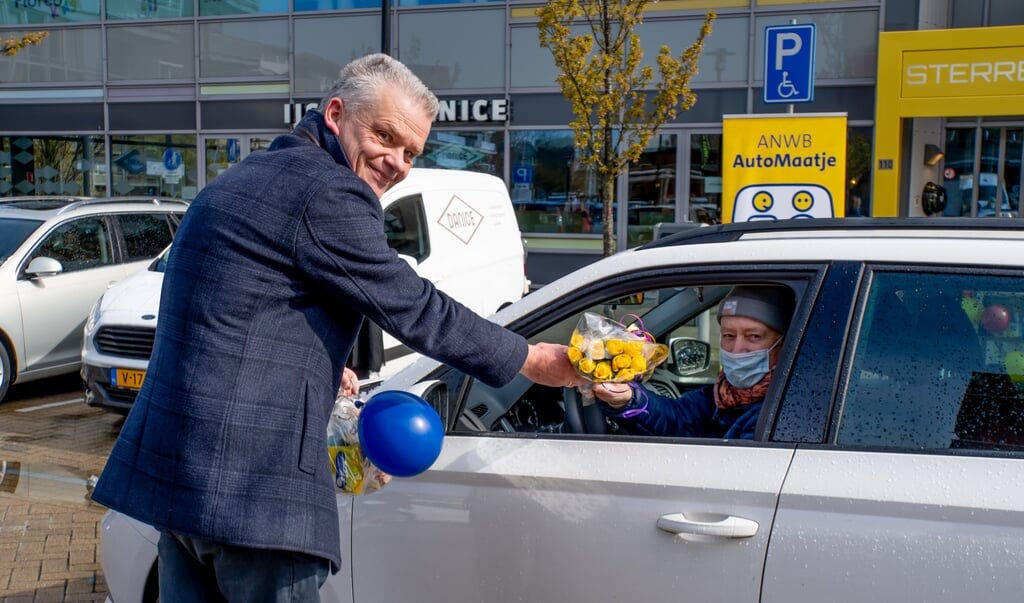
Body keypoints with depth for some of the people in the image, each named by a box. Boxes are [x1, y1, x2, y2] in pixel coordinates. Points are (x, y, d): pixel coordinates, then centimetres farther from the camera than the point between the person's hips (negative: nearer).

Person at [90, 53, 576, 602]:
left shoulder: (245, 177, 19)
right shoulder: (330, 193, -12)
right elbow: (414, 309, -11)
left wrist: (324, 368, 36)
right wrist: (530, 359, 1)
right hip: (249, 482, -10)